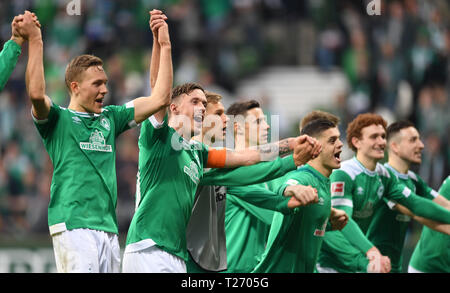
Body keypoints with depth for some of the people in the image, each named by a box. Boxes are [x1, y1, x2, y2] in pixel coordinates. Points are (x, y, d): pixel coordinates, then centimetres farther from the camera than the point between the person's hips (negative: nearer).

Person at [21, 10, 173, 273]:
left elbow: (160, 99, 19)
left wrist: (165, 47, 16)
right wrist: (35, 41, -15)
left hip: (109, 228, 7)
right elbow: (36, 93, -18)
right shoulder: (58, 119, 4)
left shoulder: (110, 119, 21)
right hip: (72, 225, -7)